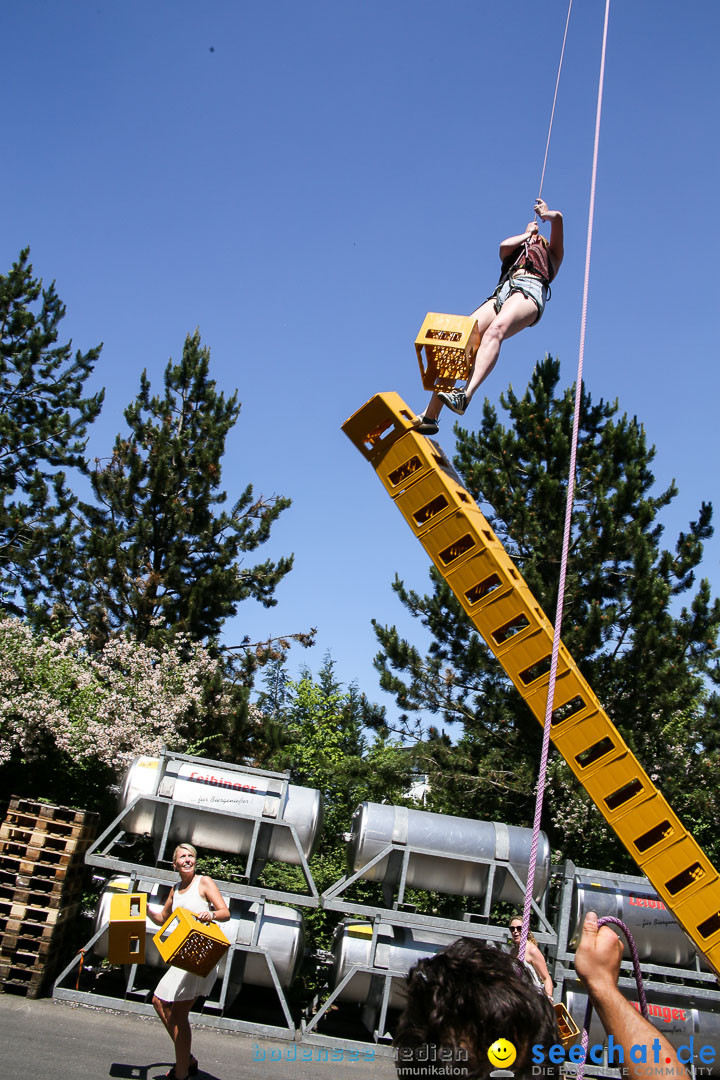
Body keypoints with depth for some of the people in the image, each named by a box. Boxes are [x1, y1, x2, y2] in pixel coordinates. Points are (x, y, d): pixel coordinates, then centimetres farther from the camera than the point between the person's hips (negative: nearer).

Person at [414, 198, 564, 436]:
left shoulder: (552, 253, 34)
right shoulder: (514, 252, 42)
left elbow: (557, 217, 19)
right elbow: (504, 246, 18)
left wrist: (545, 213, 39)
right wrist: (527, 234, 35)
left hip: (529, 290, -4)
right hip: (502, 291, 4)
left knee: (495, 330, -36)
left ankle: (466, 395, -57)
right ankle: (430, 416, -29)